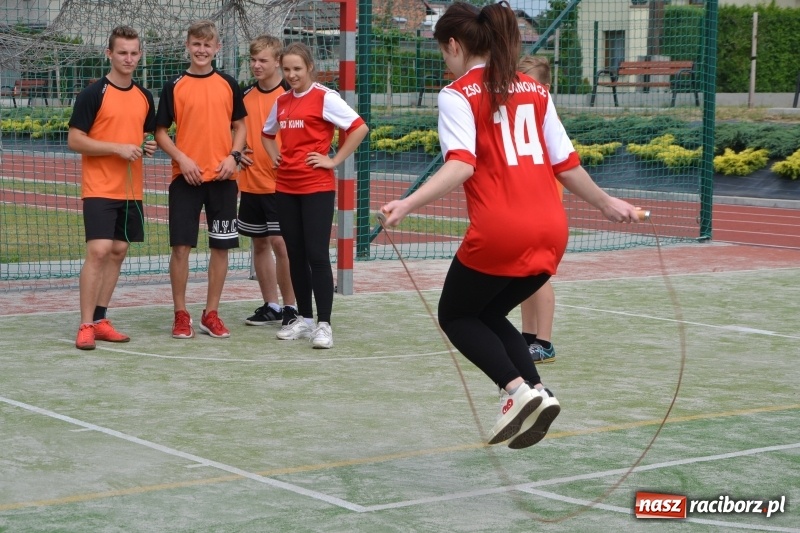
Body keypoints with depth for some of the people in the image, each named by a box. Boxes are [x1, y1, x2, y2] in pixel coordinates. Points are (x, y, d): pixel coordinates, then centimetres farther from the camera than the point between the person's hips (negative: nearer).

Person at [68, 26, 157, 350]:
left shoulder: (144, 97, 10)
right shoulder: (93, 94, -8)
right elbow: (74, 141, -10)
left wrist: (147, 147, 0)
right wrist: (118, 147, -18)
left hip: (131, 190, 6)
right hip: (99, 189, -6)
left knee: (118, 253, 8)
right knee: (98, 251, -14)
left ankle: (100, 320, 17)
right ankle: (86, 326, -9)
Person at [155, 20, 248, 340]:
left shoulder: (228, 85, 7)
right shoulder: (174, 86, 1)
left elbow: (240, 126, 12)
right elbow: (160, 132, 2)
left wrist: (234, 156, -5)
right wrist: (182, 159, -12)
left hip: (222, 178, 2)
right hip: (186, 178, -2)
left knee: (221, 247, 4)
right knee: (181, 246, -3)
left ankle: (211, 314, 15)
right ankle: (181, 315, 8)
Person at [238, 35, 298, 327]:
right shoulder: (246, 95, 8)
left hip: (280, 183, -6)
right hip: (250, 182, 6)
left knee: (280, 241, -8)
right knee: (259, 243, 10)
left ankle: (290, 306, 3)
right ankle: (270, 305, 20)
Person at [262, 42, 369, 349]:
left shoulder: (324, 98, -8)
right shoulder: (281, 102, 12)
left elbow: (359, 128, -14)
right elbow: (268, 134, 31)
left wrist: (334, 160, -12)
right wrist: (274, 155, 13)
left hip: (317, 188, -7)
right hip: (285, 188, 7)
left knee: (317, 255, -9)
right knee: (295, 255, 10)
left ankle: (324, 324, -6)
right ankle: (304, 319, 18)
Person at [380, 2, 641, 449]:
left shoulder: (458, 94, -2)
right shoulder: (535, 90, 15)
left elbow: (461, 165, -17)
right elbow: (567, 164, 16)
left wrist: (408, 204, -27)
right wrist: (606, 203, 31)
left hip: (499, 233, -6)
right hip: (551, 232, 6)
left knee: (456, 316, 16)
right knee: (489, 316, 24)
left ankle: (519, 389, -6)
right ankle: (536, 392, 6)